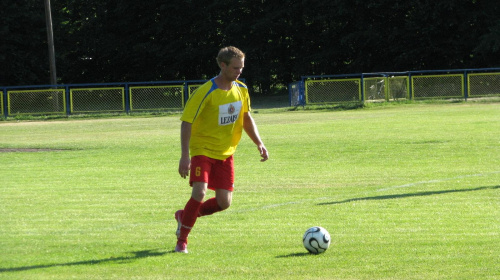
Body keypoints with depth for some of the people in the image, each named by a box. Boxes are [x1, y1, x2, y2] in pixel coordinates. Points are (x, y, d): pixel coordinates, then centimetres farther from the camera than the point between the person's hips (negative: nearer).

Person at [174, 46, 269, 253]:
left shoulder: (241, 90, 1)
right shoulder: (205, 92, -18)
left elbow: (246, 118, 16)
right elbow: (186, 122, -17)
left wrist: (259, 143, 4)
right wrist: (185, 156, -24)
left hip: (225, 153, 6)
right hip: (203, 149, -6)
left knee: (224, 202, 0)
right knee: (199, 193, -23)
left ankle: (185, 216, 26)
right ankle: (182, 240, -6)